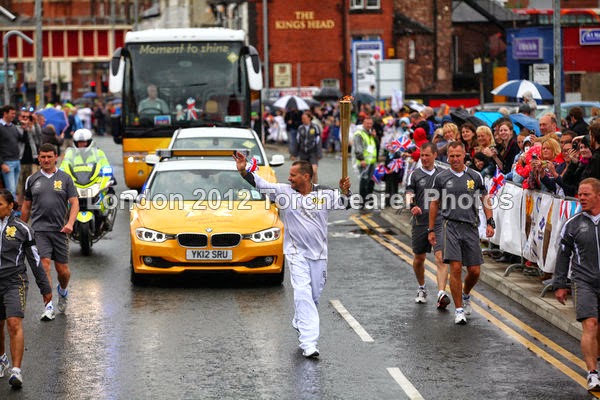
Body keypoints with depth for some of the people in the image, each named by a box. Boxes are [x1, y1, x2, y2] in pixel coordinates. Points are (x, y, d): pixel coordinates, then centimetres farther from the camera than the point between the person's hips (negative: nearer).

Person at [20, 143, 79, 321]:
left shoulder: (65, 178, 5)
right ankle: (48, 307, -13)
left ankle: (63, 291, 38)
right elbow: (26, 207, 17)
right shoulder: (32, 180, 9)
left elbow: (74, 203, 1)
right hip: (39, 229, 0)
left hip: (60, 230, 0)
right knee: (44, 265, -14)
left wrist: (70, 223, -15)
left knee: (63, 270, 4)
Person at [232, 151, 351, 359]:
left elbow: (344, 203, 9)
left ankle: (300, 324, 42)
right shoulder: (284, 192, -4)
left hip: (319, 254, 2)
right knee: (303, 295, -14)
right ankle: (309, 343, -17)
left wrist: (345, 191, -12)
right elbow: (261, 184, -9)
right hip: (296, 253, -2)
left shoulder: (324, 194, -1)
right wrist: (244, 171, -23)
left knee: (314, 295, 14)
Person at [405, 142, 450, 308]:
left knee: (441, 257, -15)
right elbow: (409, 194, -8)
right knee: (419, 258, 12)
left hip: (439, 221, -1)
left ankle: (441, 293, -24)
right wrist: (411, 206, -30)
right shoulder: (415, 175, 4)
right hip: (420, 222, 1)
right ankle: (422, 288, 36)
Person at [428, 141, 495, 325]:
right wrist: (431, 230, 10)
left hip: (471, 227, 2)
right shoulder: (441, 178, 5)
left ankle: (465, 296, 35)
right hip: (451, 226, -2)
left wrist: (490, 222, 0)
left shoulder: (475, 177, 7)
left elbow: (484, 200, 12)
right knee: (456, 268, -13)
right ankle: (459, 310, -4)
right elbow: (434, 204, 12)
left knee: (474, 271, 3)